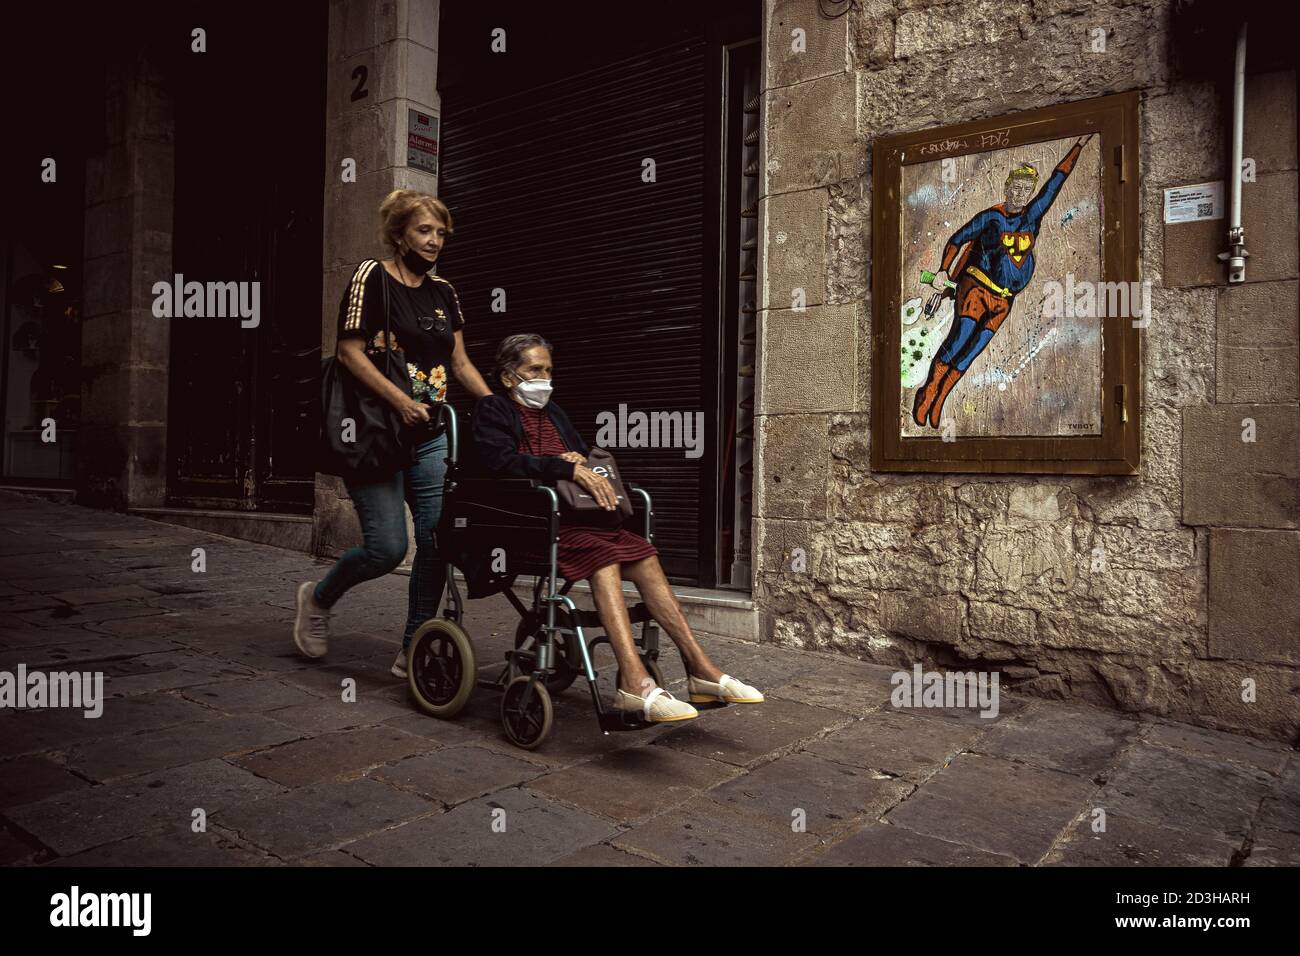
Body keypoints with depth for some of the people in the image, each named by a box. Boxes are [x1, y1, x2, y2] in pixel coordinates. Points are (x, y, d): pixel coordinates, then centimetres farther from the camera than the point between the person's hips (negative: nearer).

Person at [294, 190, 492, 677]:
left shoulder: (444, 291, 13)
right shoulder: (372, 276, -4)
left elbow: (460, 363, 14)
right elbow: (350, 351, -11)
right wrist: (400, 401, -22)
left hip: (431, 436, 6)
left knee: (437, 542, -2)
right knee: (387, 547, -7)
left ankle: (413, 651, 11)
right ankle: (317, 597, 24)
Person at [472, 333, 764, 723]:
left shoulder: (553, 413, 27)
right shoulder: (492, 410, 5)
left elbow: (585, 455, 27)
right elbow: (503, 462, -14)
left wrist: (581, 460, 1)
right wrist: (568, 468, -22)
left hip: (570, 513, 7)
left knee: (644, 557, -17)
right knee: (602, 557, -33)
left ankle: (700, 668, -21)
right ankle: (635, 683, -42)